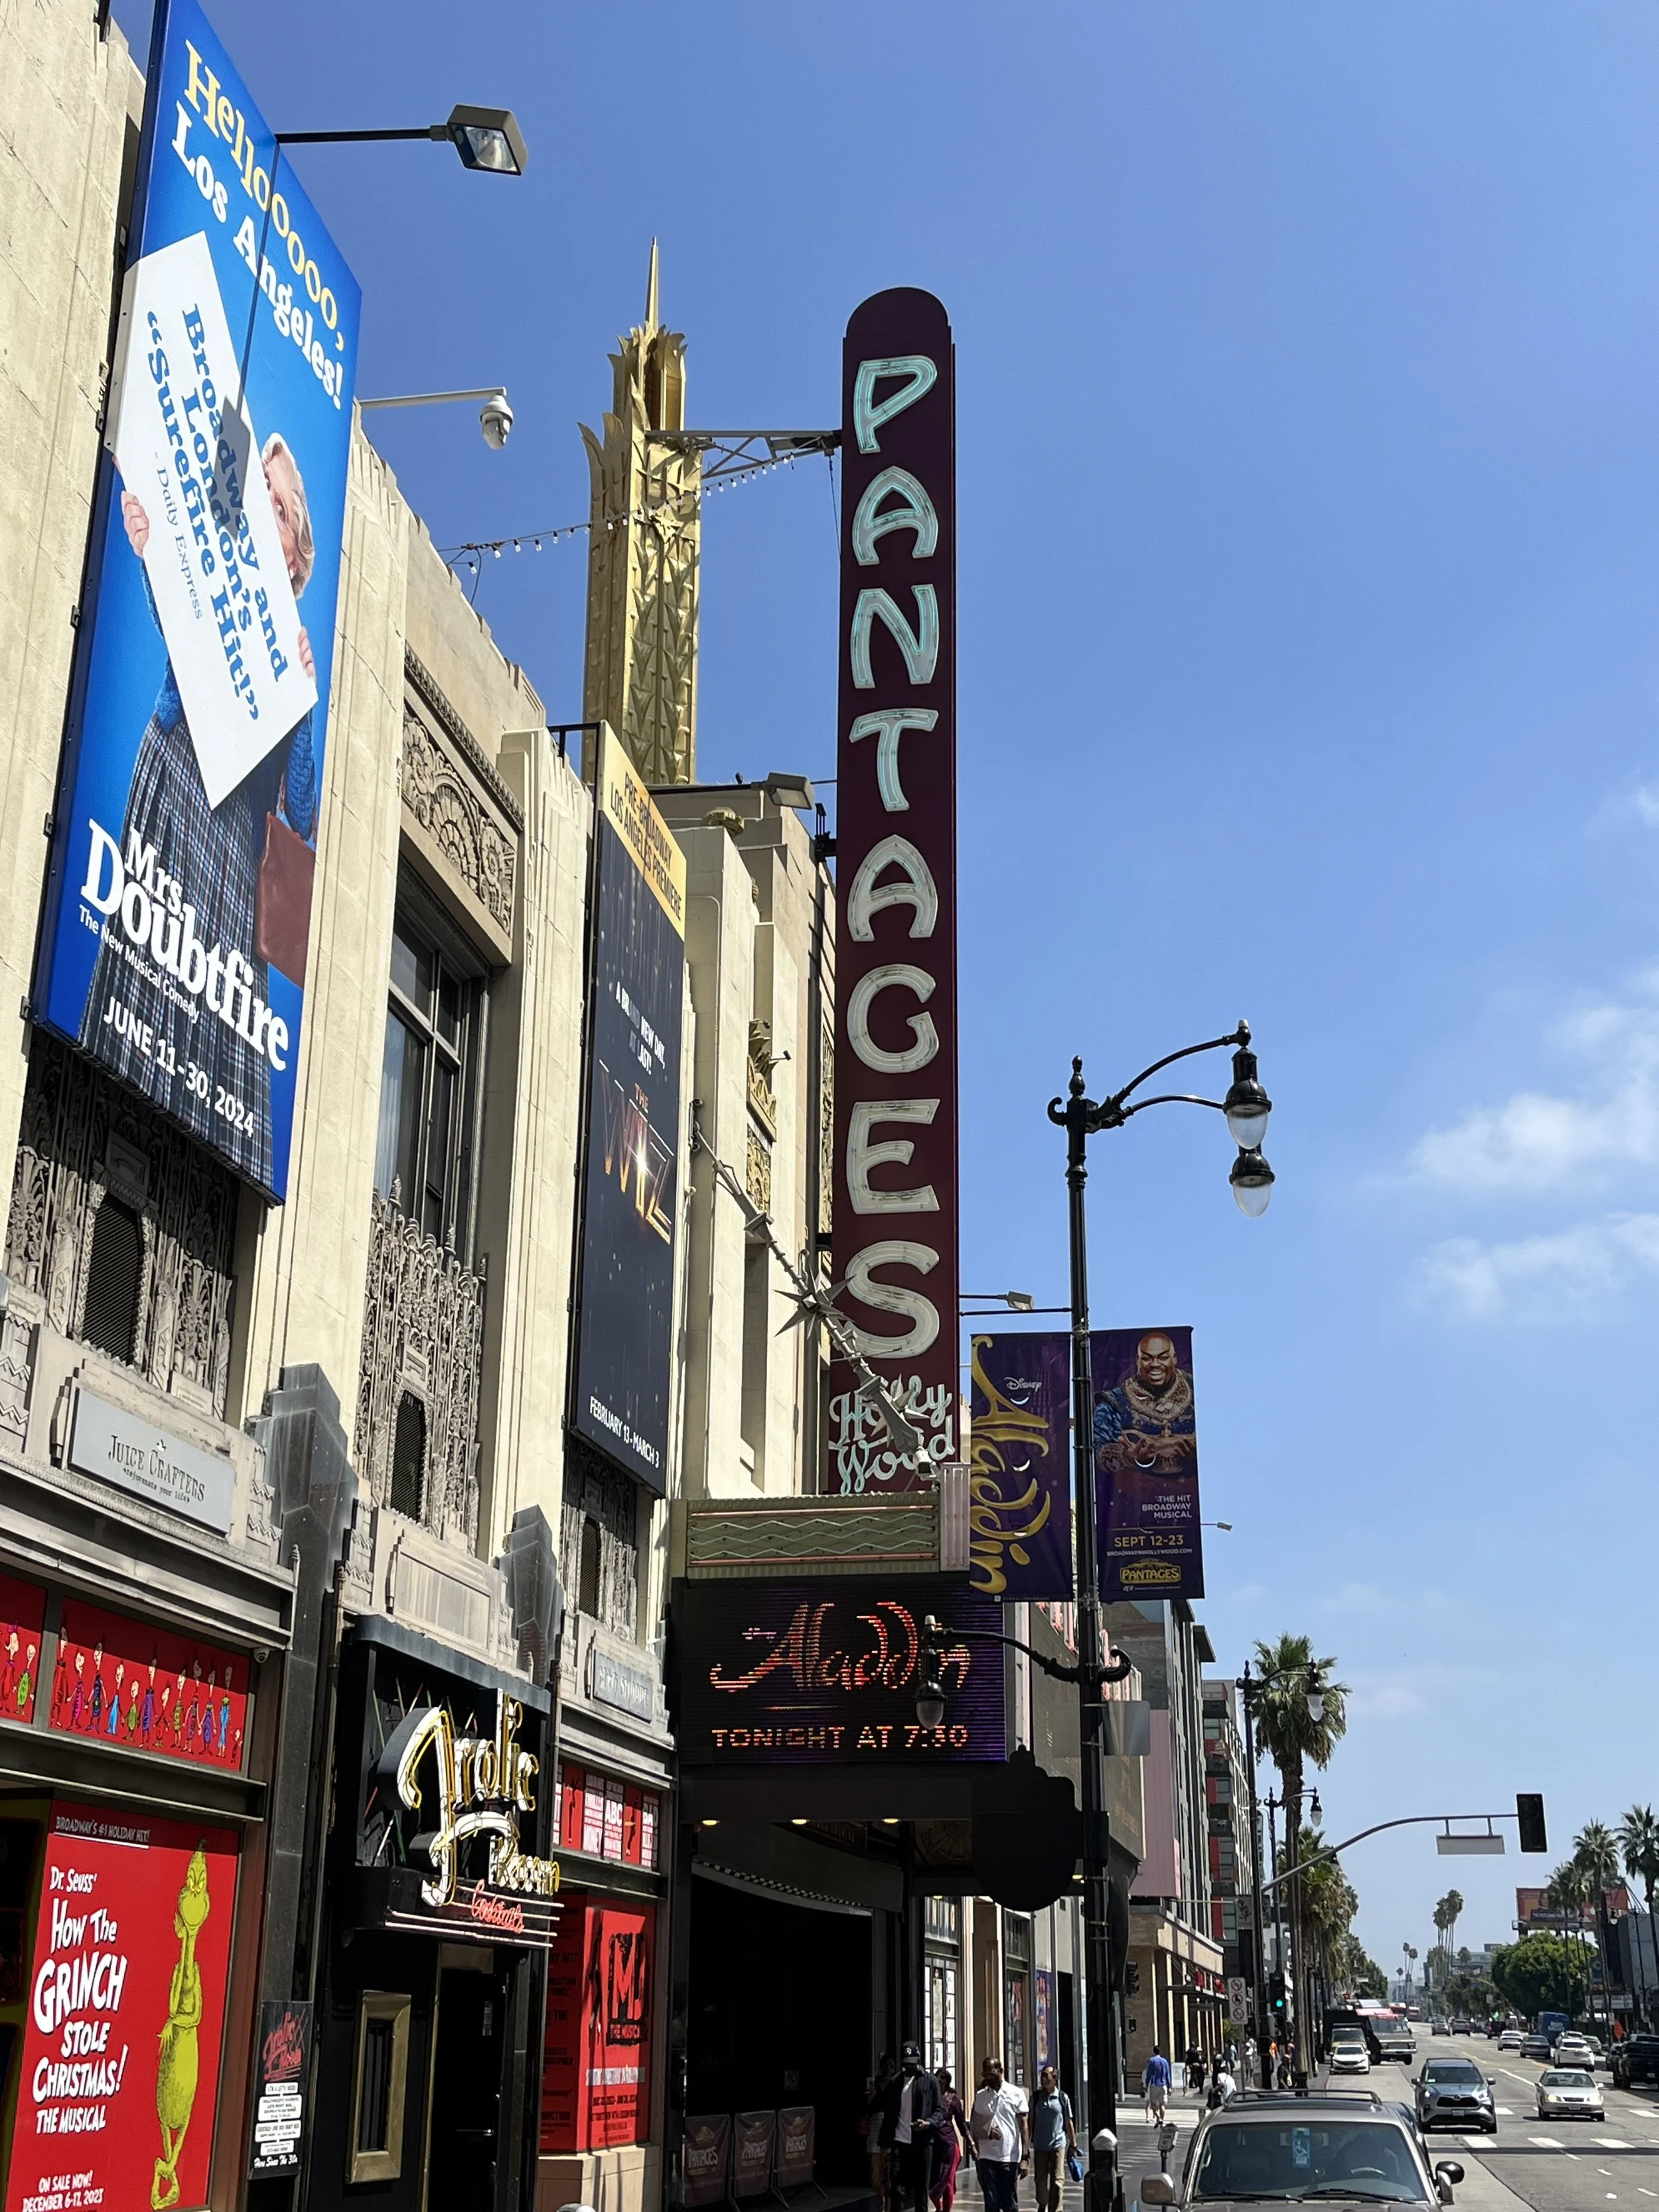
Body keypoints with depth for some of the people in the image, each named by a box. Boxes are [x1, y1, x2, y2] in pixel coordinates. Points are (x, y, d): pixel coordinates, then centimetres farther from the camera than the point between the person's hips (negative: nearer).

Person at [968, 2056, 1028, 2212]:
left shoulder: (1016, 2093, 1)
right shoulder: (980, 2096, 8)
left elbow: (1024, 2126, 0)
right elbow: (973, 2127, 10)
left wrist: (1025, 2157, -7)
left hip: (1010, 2157, -2)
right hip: (987, 2157, 2)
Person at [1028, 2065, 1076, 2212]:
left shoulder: (1063, 2098, -1)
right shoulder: (1036, 2097, 2)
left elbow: (1069, 2122, 5)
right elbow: (1030, 2121, 8)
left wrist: (1073, 2144, 6)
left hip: (1058, 2144, -2)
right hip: (1040, 2145, 2)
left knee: (1057, 2180, -8)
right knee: (1040, 2178, 12)